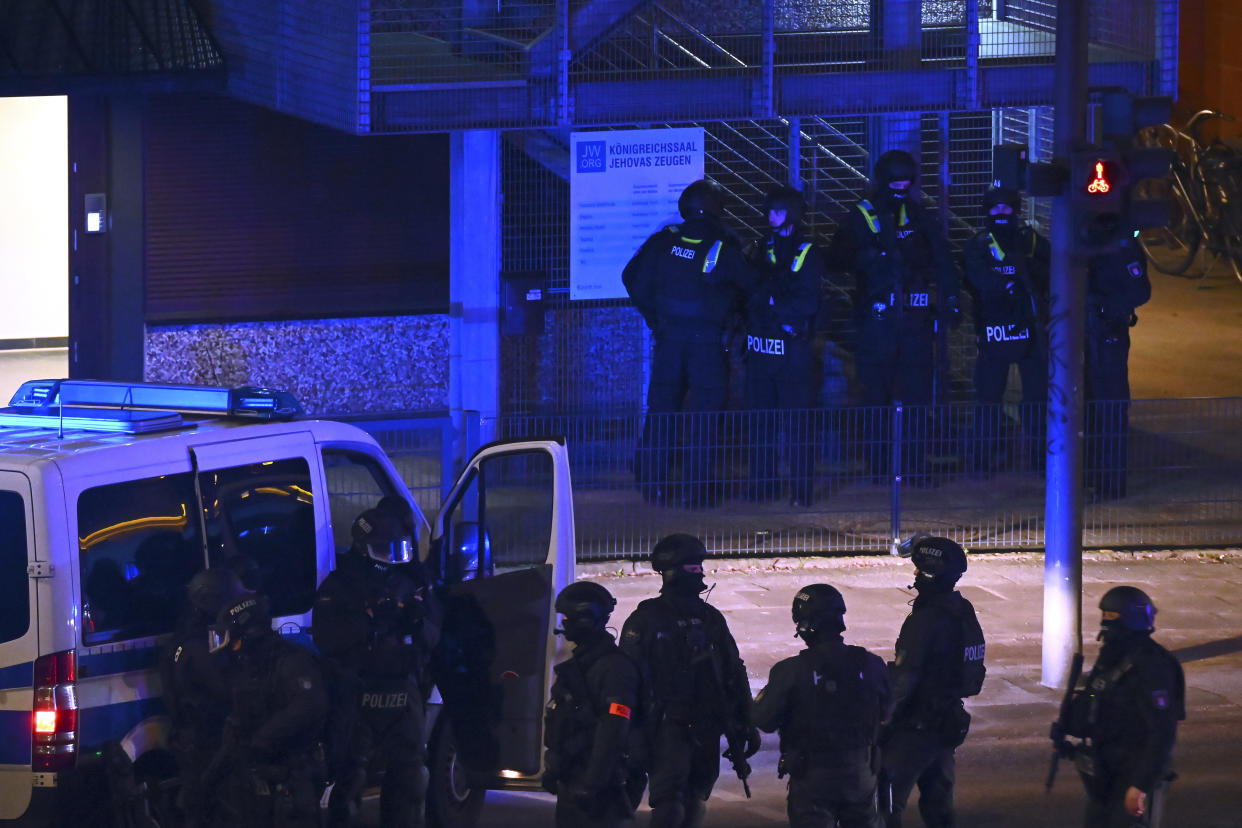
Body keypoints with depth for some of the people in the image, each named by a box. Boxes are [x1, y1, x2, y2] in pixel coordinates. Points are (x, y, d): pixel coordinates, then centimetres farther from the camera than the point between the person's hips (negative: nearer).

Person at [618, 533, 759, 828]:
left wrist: (743, 725, 14)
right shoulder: (647, 618, -2)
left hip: (706, 729, 6)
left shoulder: (711, 618, 15)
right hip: (668, 726, -6)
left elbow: (734, 675, 19)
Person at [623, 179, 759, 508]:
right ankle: (697, 487, 4)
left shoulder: (664, 241, 0)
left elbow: (633, 278, 6)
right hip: (708, 340, -3)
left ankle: (651, 481, 12)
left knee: (661, 409, 10)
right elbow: (752, 284, -4)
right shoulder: (723, 249, -10)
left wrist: (653, 316, 15)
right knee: (704, 412, 3)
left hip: (669, 334, 3)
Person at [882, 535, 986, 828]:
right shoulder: (964, 612, 7)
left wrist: (884, 722, -12)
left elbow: (905, 679, -21)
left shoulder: (925, 620, -22)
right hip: (949, 724, 9)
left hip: (916, 727, -9)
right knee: (938, 803, 17)